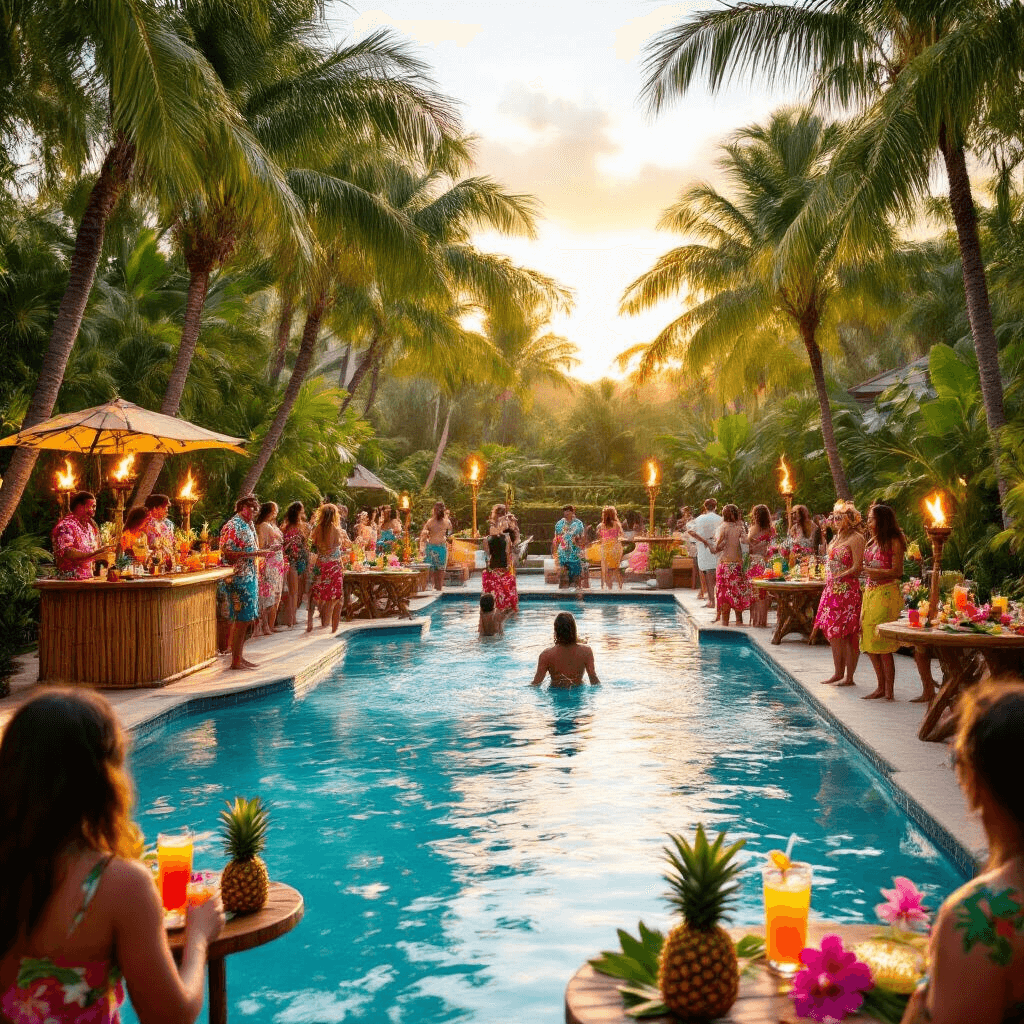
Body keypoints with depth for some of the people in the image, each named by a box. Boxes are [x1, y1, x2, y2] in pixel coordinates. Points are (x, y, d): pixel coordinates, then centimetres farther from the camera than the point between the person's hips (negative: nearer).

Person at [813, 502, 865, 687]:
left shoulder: (856, 538, -10)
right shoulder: (838, 537, 17)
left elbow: (857, 568, -15)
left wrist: (839, 575, -18)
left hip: (848, 591, -9)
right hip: (833, 590, 9)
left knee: (847, 635, -5)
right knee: (833, 633, 10)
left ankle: (849, 677, 1)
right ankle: (838, 673, 18)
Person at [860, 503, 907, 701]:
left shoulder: (894, 542, -7)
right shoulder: (871, 543, 15)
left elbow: (897, 572, -13)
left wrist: (871, 571, -12)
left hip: (886, 594, -8)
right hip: (870, 592, 8)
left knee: (883, 647, -7)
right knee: (869, 644, 9)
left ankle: (888, 691, 1)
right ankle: (881, 687, 20)